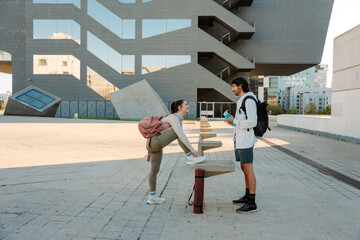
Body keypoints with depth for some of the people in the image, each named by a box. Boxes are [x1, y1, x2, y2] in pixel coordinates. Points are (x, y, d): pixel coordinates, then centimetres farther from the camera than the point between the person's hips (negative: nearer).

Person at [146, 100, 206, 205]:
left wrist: (190, 150, 14)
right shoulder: (174, 118, -15)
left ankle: (152, 197, 19)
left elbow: (181, 139, 19)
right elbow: (181, 135, -25)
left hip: (156, 145, 10)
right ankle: (190, 158, -10)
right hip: (154, 142, -10)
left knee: (154, 170, 12)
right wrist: (192, 150, -22)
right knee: (178, 132, -16)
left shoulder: (178, 119, 15)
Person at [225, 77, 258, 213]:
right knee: (244, 169, 16)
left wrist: (235, 121, -13)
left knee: (248, 170, -6)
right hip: (240, 141, 10)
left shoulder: (249, 100, -14)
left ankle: (252, 204, 0)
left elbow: (252, 122, -21)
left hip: (246, 142, -10)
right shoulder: (241, 101, 17)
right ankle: (247, 197, 28)